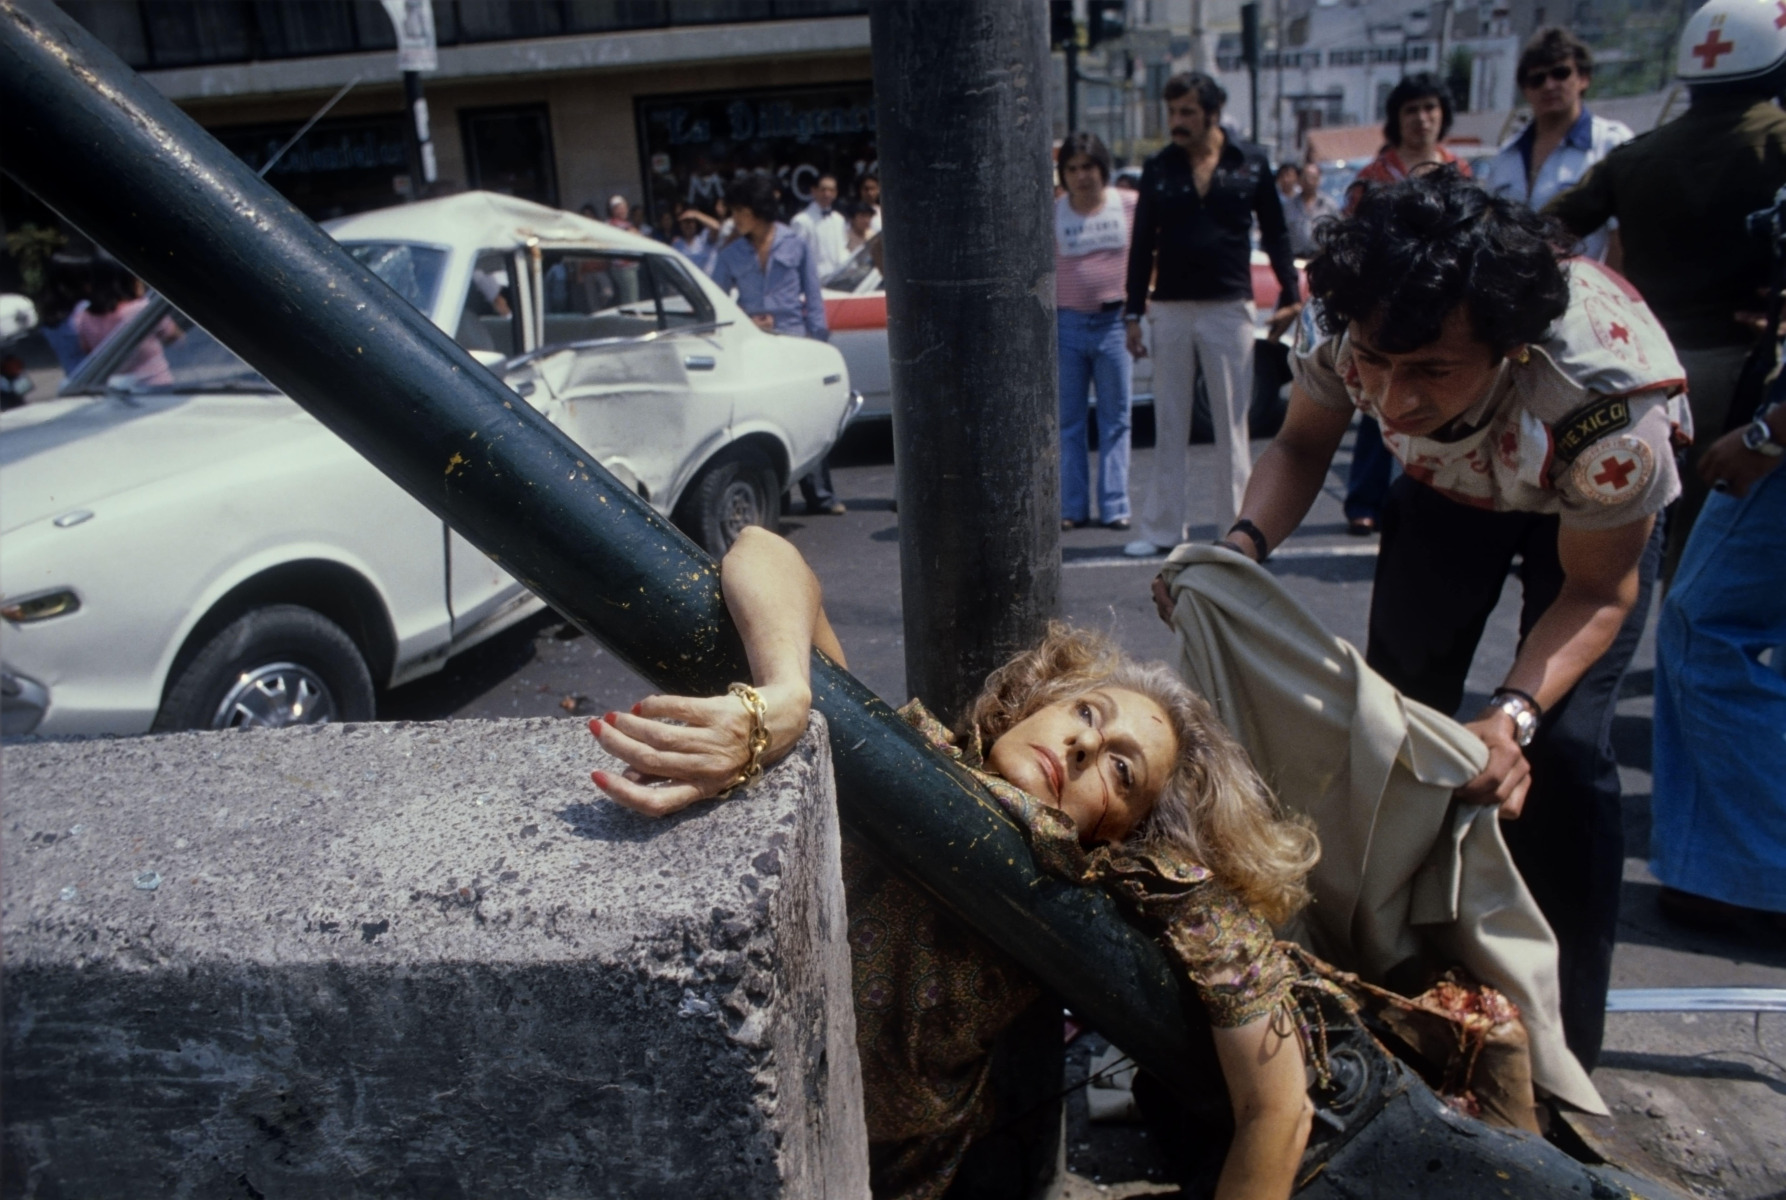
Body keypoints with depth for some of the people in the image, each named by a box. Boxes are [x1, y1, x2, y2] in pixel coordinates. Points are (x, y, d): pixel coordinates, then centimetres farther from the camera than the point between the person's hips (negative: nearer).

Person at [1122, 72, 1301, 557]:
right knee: (1169, 425, 5)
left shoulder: (1251, 162, 2)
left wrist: (1290, 293, -1)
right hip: (1170, 309, 1)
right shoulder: (1157, 168, 5)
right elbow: (1142, 244, 7)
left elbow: (1275, 232, 7)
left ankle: (1237, 525, 13)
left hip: (1229, 307, -1)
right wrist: (1133, 312, 3)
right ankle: (1162, 528, 11)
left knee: (1232, 423, 5)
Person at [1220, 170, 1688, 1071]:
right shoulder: (1340, 321, -34)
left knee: (1561, 751, -16)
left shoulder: (1610, 389, -42)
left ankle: (1562, 1048, 4)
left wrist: (1515, 715, -42)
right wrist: (1244, 543, -33)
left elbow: (1598, 589, -25)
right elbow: (1302, 441, -12)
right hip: (1445, 485, 4)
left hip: (1590, 502, -3)